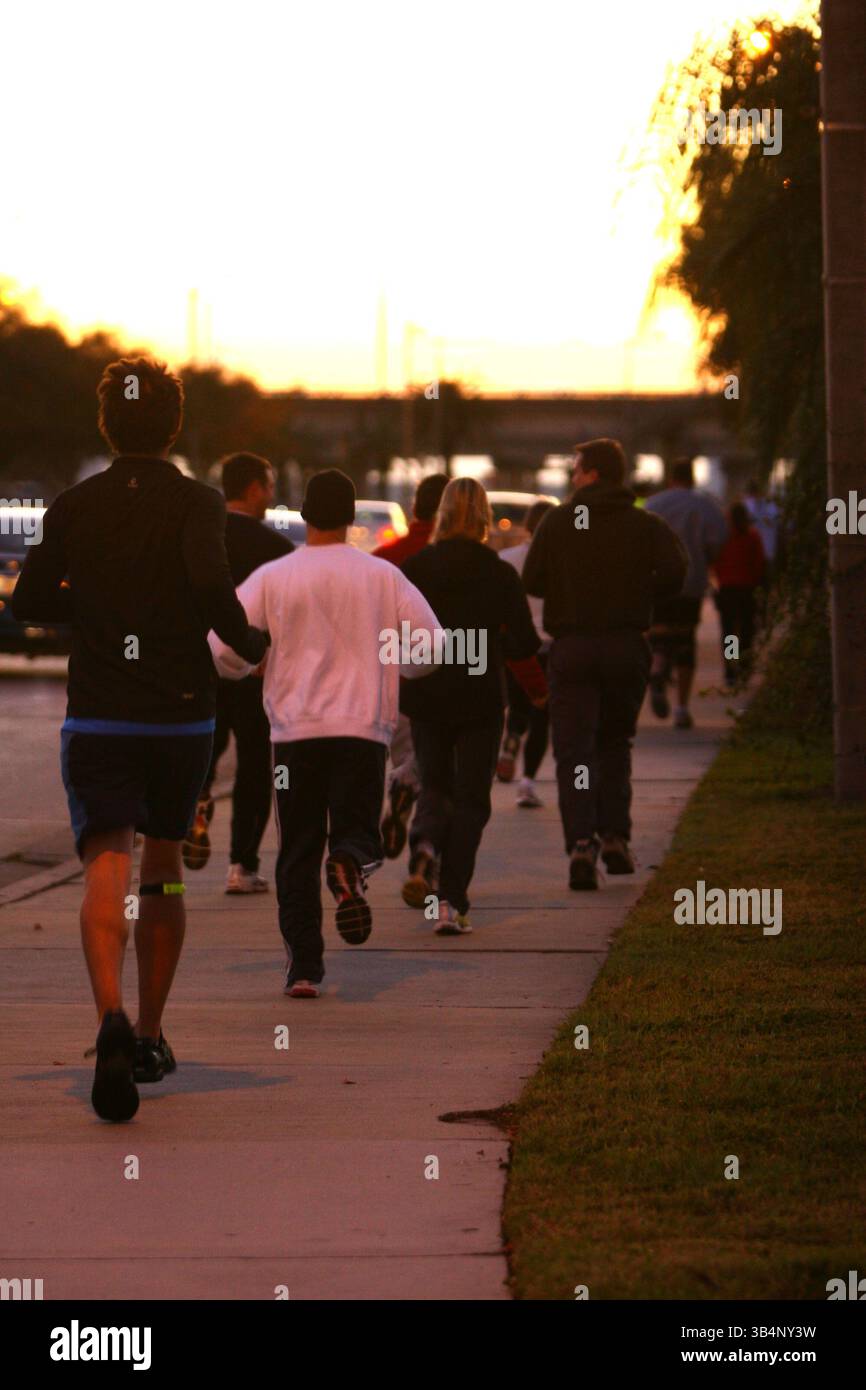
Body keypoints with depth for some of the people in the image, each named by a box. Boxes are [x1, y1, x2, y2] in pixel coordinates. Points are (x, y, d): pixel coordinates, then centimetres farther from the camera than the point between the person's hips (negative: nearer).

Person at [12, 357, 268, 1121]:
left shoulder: (74, 508, 3)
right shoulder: (197, 503, -4)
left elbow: (29, 601, 7)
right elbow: (209, 584, -21)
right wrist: (249, 643, -5)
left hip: (97, 716, 0)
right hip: (181, 714, 0)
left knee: (107, 870, -11)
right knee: (164, 870, 18)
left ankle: (112, 1015, -37)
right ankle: (151, 1037, 23)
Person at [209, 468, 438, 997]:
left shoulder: (272, 578, -1)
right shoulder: (383, 577, 2)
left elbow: (222, 647, -6)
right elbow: (430, 643, -1)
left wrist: (243, 669, 17)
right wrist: (399, 668, 21)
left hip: (295, 729, 0)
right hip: (363, 730, 0)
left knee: (299, 851, 7)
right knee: (357, 829, 8)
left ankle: (304, 964, 0)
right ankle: (350, 865, -29)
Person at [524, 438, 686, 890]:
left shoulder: (558, 521, 2)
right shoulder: (645, 525, 3)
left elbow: (531, 581, -2)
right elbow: (674, 570, -11)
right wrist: (637, 595, 7)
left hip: (572, 648, -2)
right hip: (626, 646, 2)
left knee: (573, 750, -2)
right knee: (614, 744, 19)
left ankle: (581, 842, -18)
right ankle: (614, 836, 8)